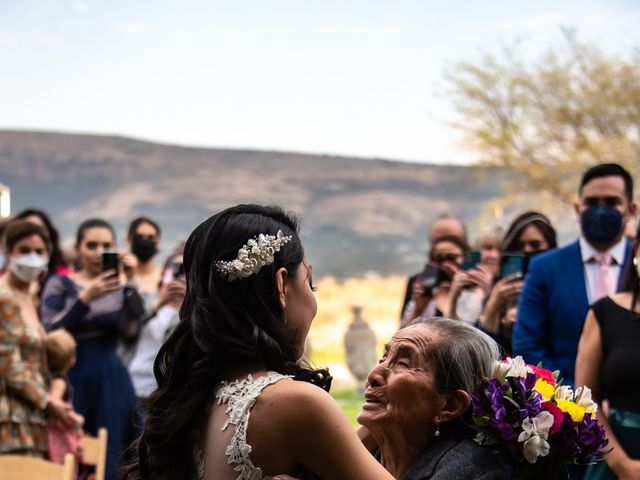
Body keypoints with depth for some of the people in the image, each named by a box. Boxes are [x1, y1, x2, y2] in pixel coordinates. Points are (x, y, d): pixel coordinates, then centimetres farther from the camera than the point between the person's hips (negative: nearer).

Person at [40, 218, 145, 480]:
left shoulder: (120, 285, 9)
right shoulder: (60, 284, 3)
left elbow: (132, 330, -7)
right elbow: (49, 334, -11)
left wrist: (128, 284, -15)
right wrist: (85, 299, -19)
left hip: (111, 382, 2)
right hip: (72, 382, -2)